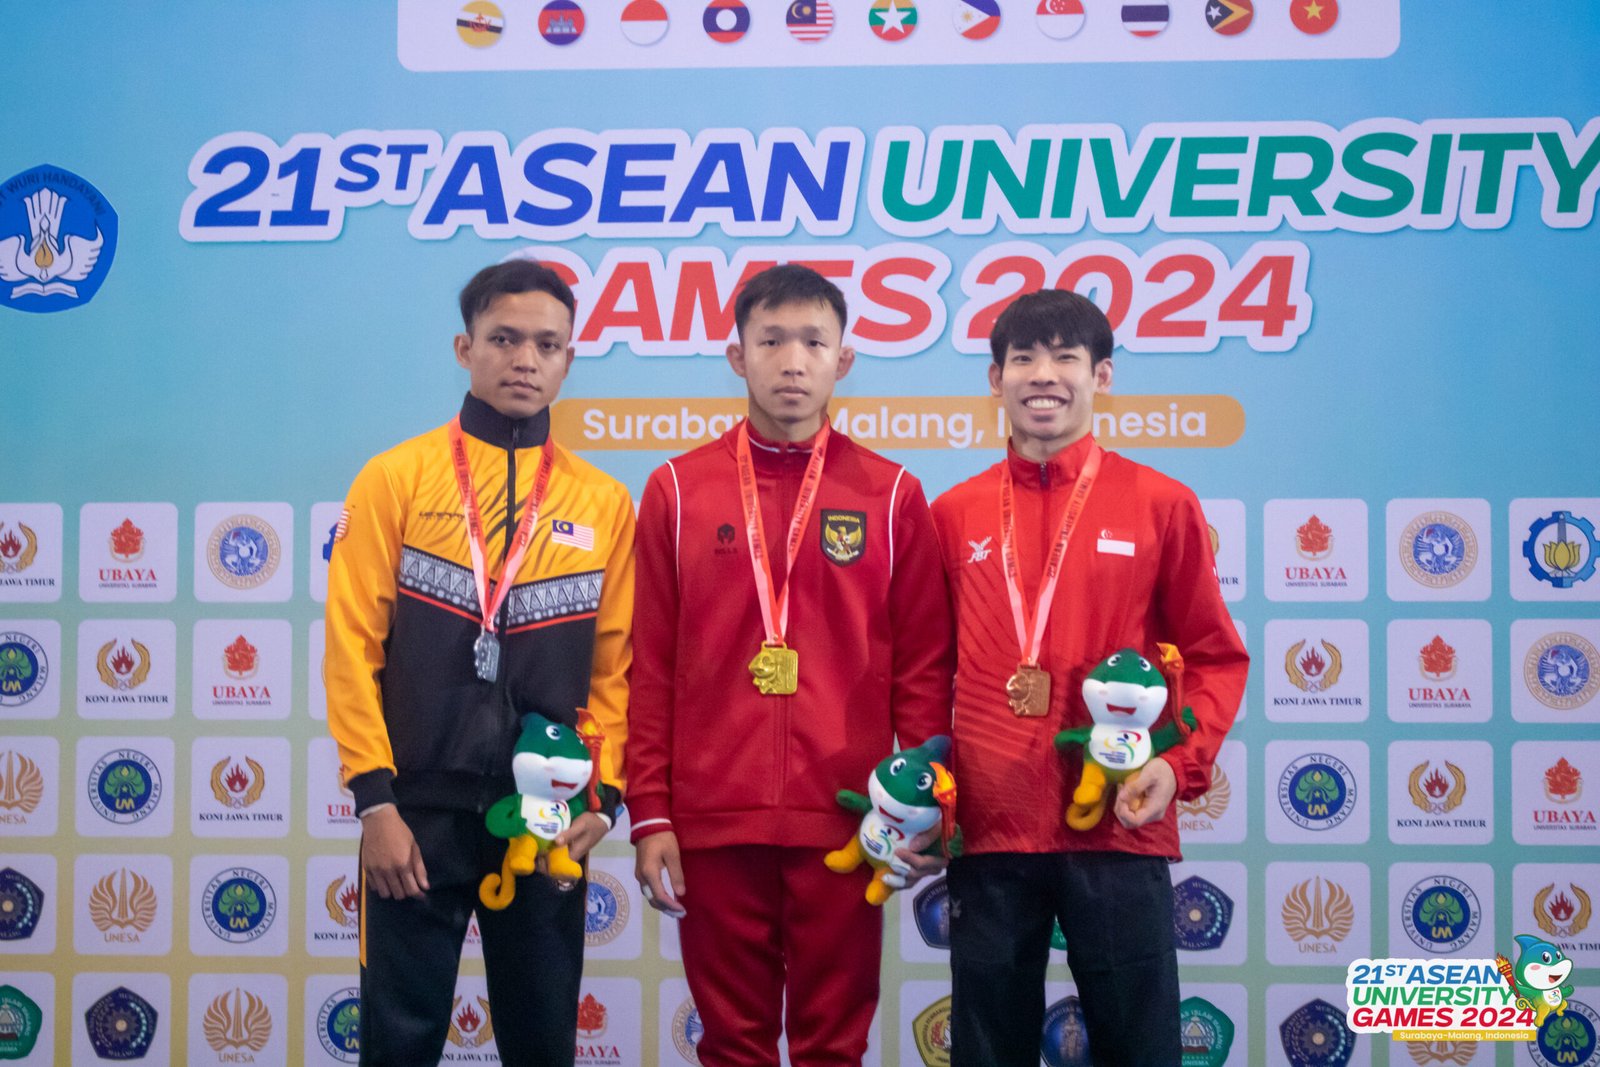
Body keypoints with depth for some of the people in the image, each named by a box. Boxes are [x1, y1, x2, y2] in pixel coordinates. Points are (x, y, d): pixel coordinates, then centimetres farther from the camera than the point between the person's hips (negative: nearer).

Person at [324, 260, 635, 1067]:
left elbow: (614, 665, 6)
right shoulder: (395, 479, -1)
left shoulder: (604, 503, 5)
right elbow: (353, 648, -4)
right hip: (419, 811, -2)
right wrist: (376, 798, -10)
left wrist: (603, 795, -5)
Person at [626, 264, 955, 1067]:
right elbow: (652, 669, 4)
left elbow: (923, 666, 5)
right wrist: (649, 815, 0)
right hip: (713, 820, 1)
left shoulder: (891, 496, 4)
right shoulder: (676, 491, 5)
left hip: (846, 822, 0)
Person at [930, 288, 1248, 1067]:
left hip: (1120, 828, -2)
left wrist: (1181, 763, -10)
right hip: (987, 828, 2)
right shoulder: (954, 514, 8)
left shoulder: (1162, 505, 2)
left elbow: (1215, 657, 5)